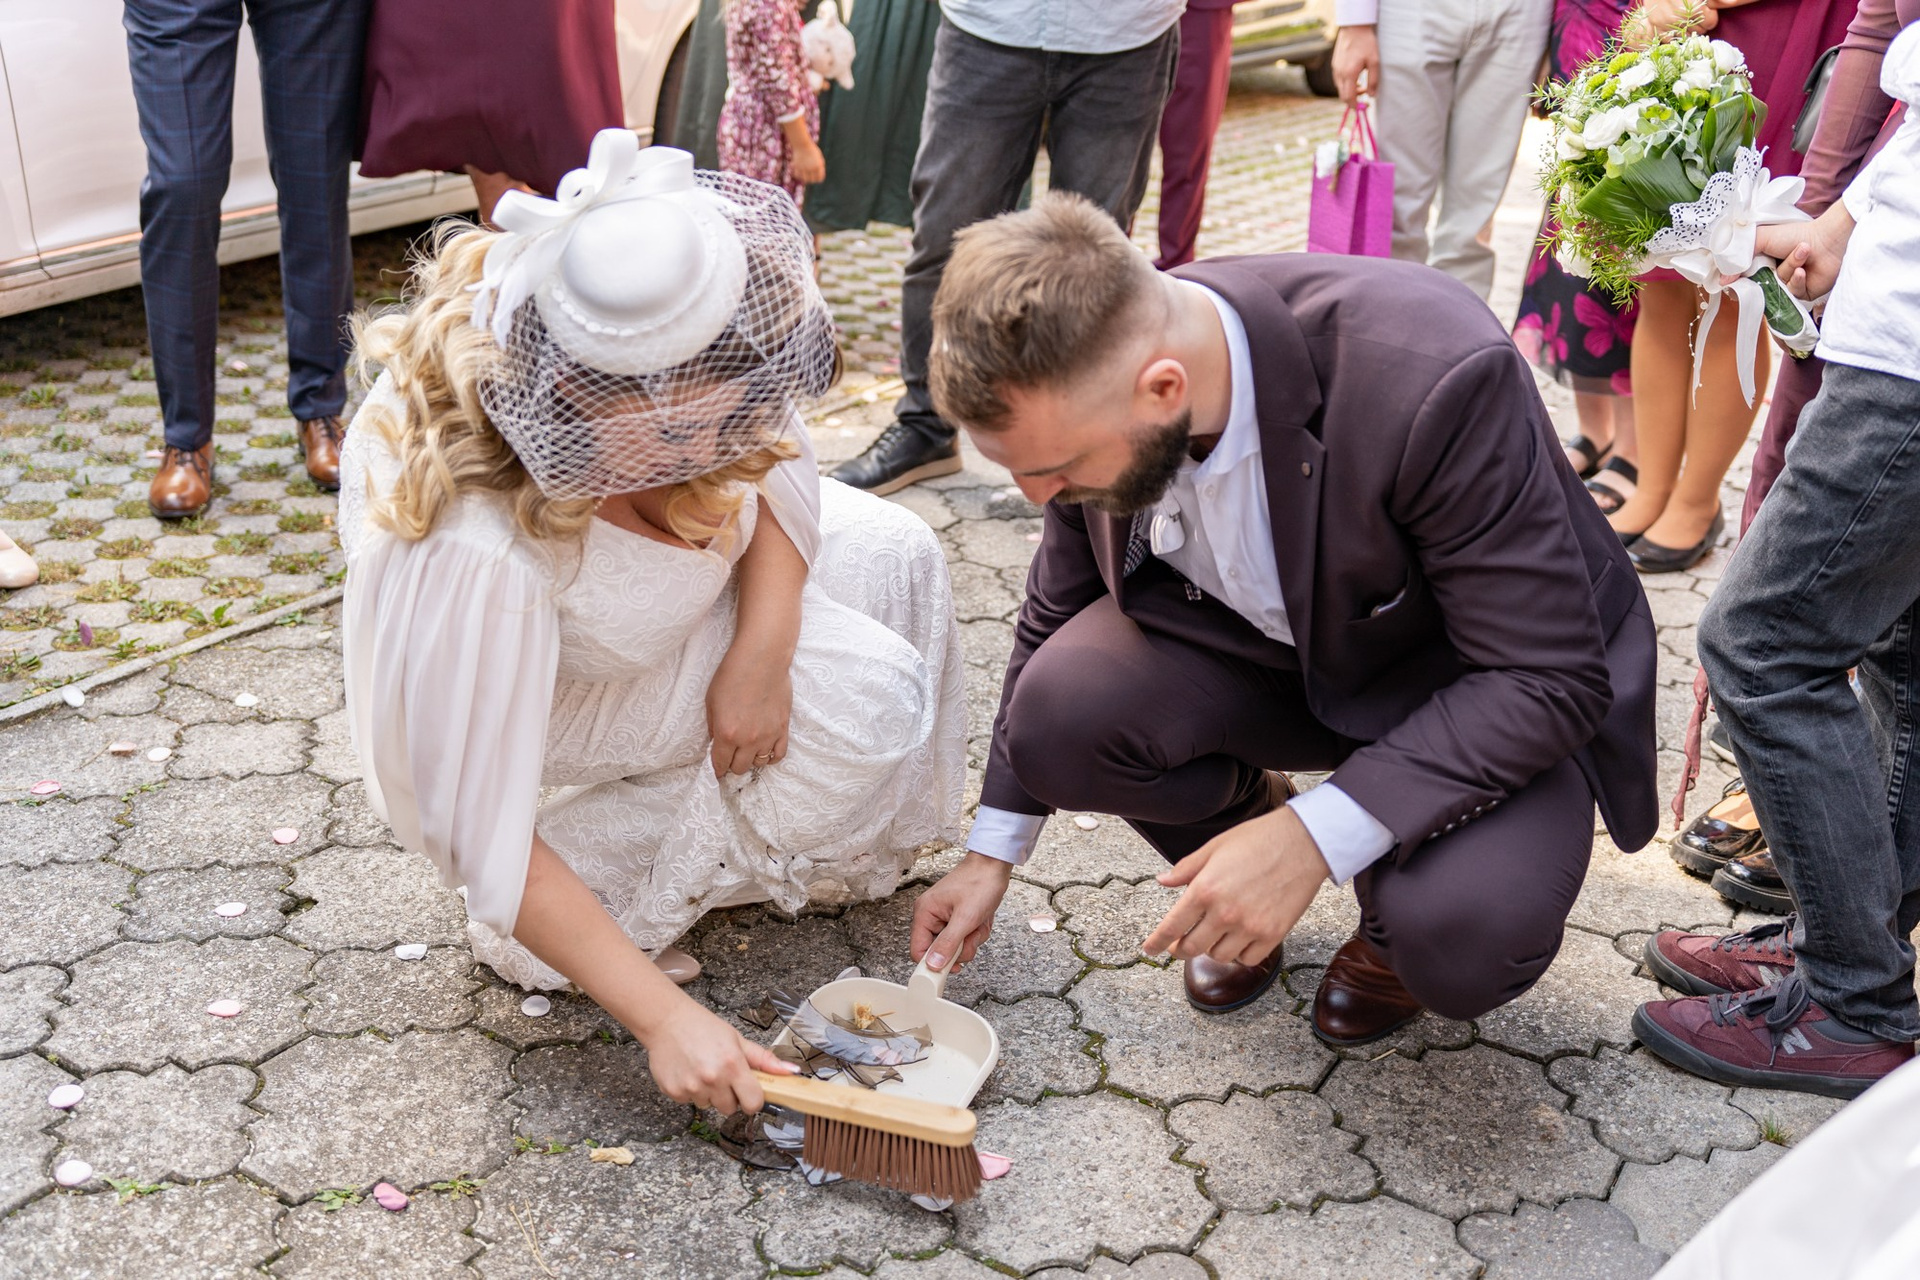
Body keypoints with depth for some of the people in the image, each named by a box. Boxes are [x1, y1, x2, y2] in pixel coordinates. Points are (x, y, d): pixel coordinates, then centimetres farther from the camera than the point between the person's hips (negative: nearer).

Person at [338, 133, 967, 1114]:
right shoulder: (469, 556, -46)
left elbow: (778, 464, -11)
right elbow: (480, 844, -35)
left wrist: (762, 647, -26)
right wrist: (663, 1019, -35)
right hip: (554, 678, -6)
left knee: (895, 555, 2)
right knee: (863, 700, -20)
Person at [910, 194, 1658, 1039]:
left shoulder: (1433, 378, -37)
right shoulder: (1084, 379, -18)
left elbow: (1551, 679, -29)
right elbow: (1059, 612, 1)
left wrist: (1314, 836, -36)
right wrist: (993, 851, 4)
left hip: (1488, 688, -4)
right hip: (1278, 649, 4)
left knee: (1463, 945, -32)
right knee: (1060, 714, -24)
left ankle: (1402, 907, 7)